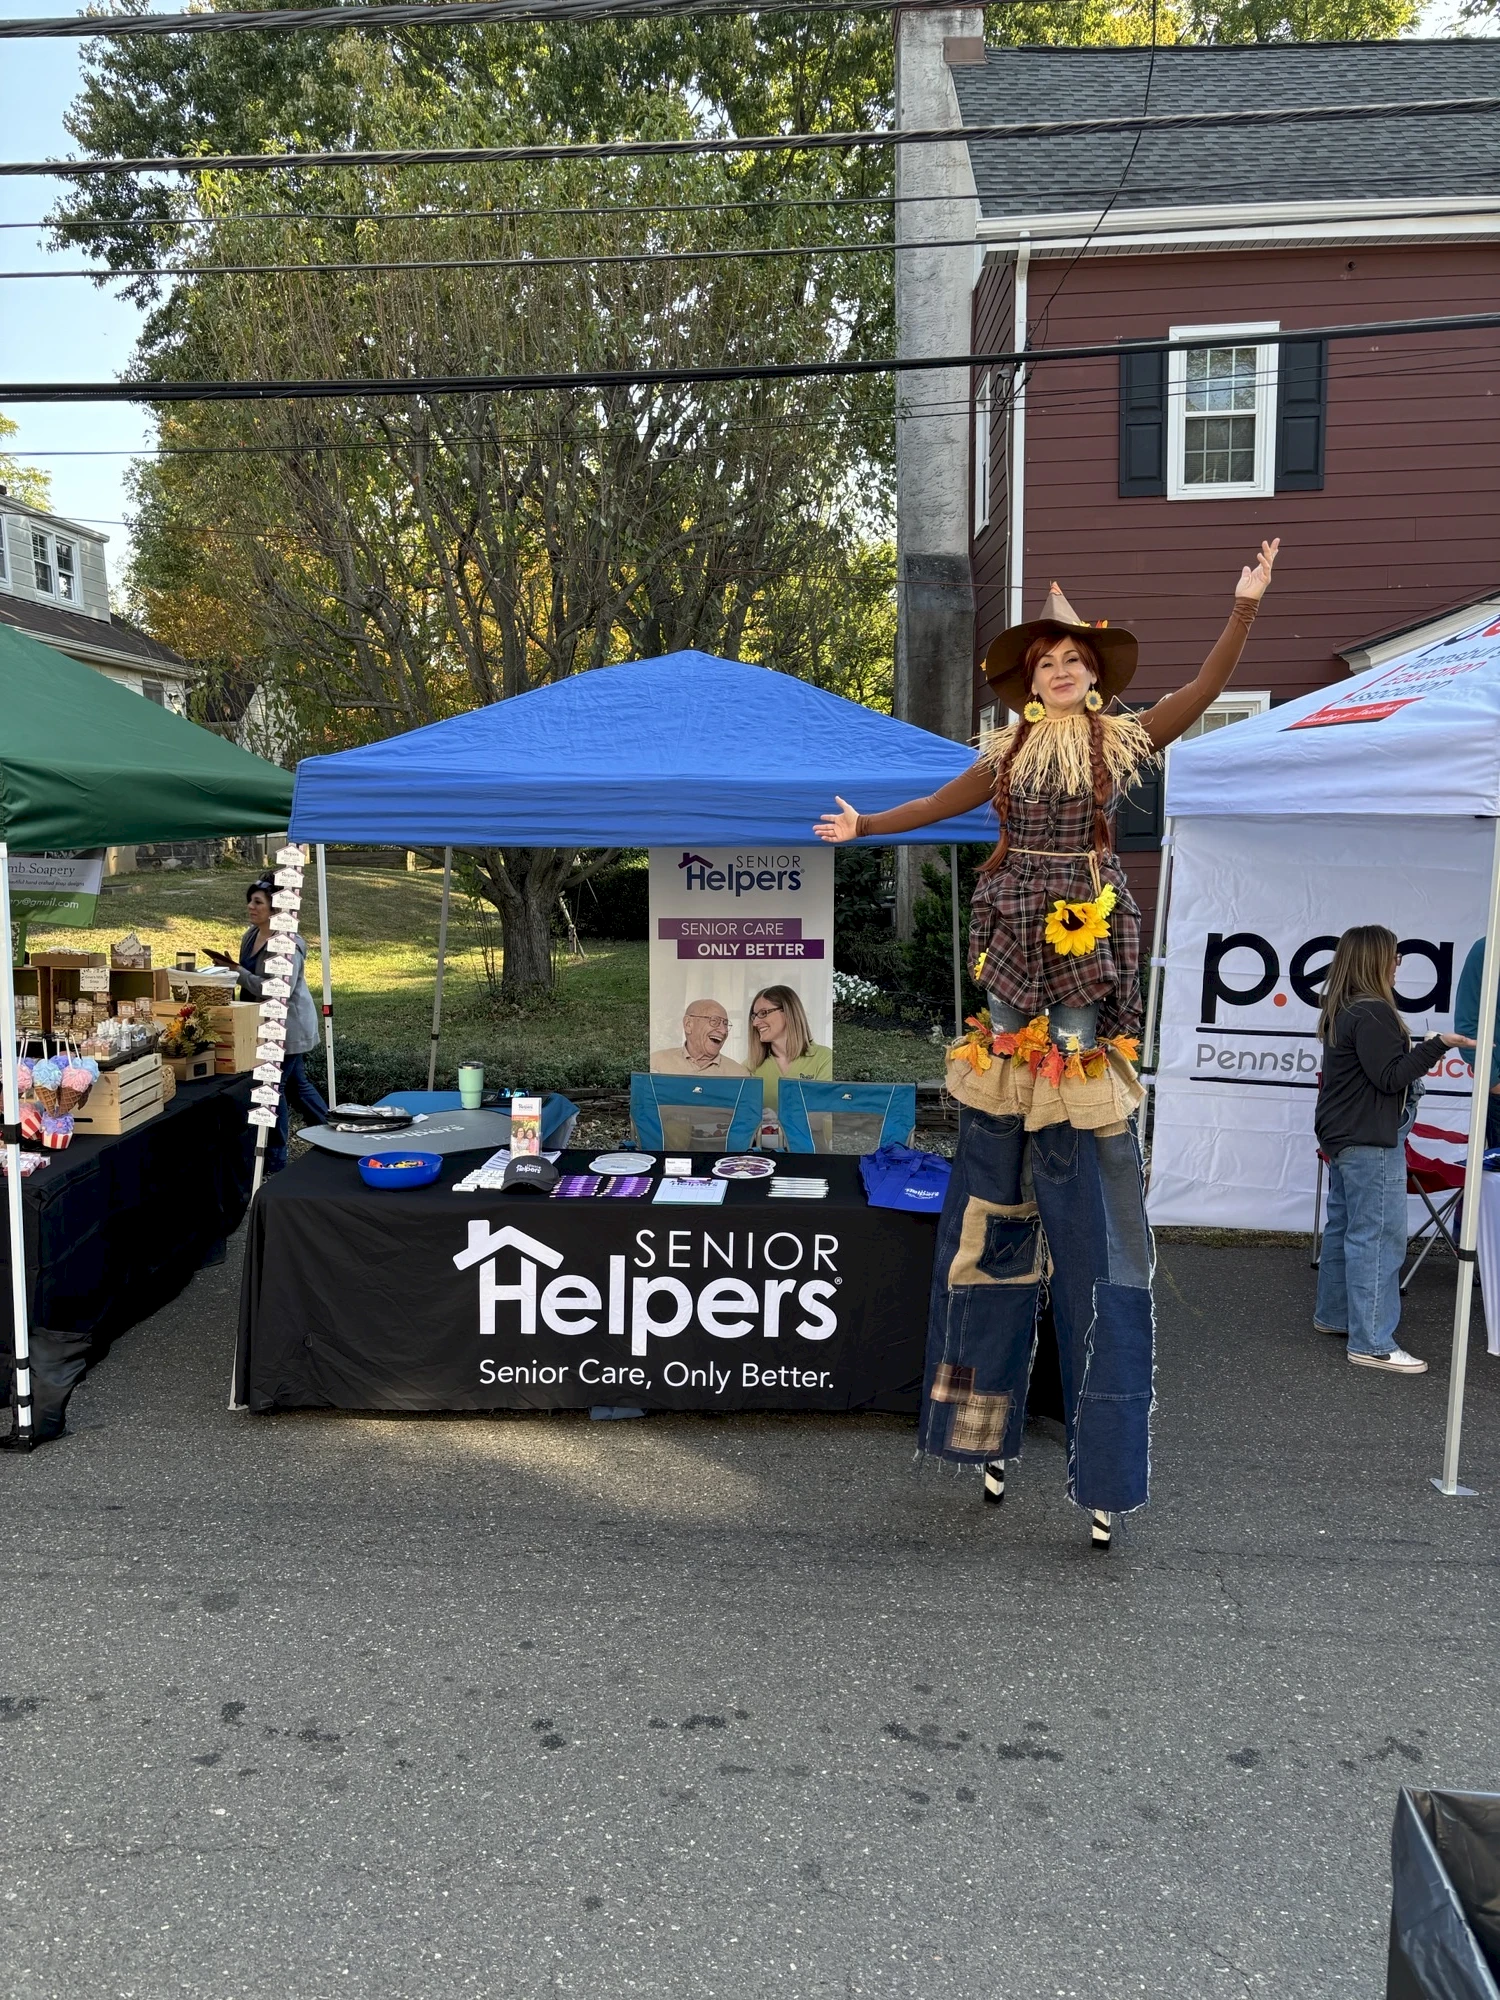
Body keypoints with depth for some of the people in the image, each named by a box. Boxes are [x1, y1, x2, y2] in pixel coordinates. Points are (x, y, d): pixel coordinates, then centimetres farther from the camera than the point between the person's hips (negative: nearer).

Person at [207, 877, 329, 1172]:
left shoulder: (287, 944, -22)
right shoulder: (251, 936, 8)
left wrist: (237, 973, -26)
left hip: (288, 1025, -10)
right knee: (298, 1082, 19)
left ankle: (275, 1161, 7)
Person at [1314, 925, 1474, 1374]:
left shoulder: (1341, 1010, 12)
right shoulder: (1373, 1013, -19)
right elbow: (1390, 1076, -20)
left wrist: (1423, 1051, 17)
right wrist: (1438, 1045, -22)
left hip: (1342, 1135, 11)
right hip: (1370, 1142, -11)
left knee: (1343, 1226, 18)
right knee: (1378, 1236, -8)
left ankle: (1333, 1314, 29)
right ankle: (1372, 1343, -6)